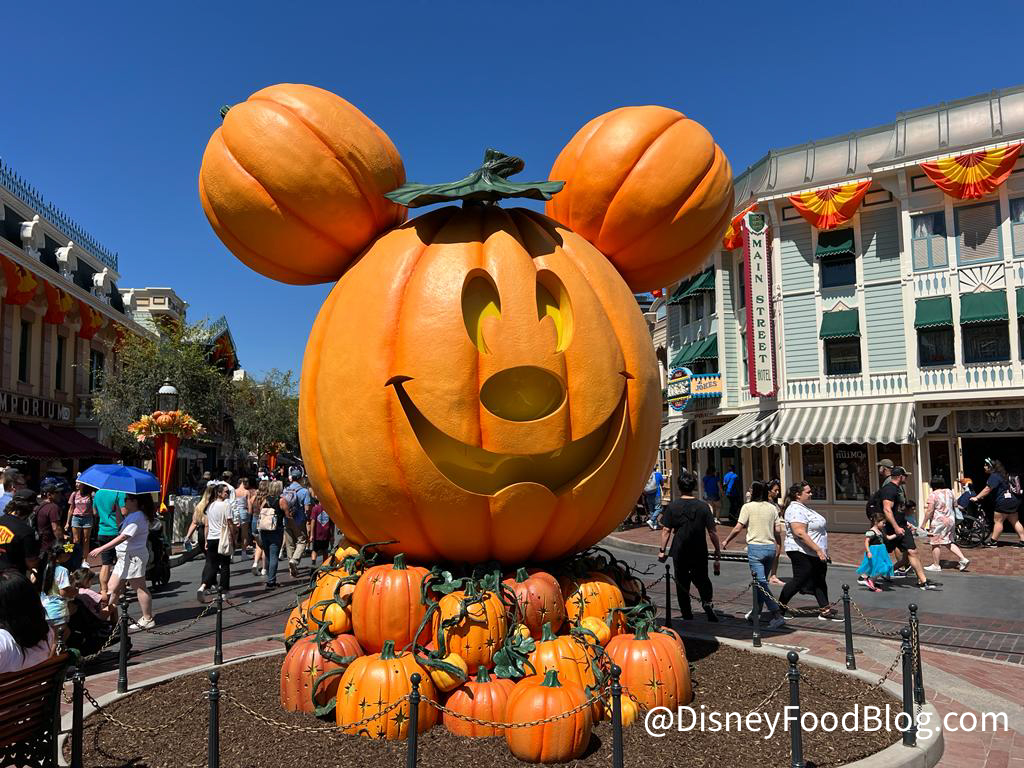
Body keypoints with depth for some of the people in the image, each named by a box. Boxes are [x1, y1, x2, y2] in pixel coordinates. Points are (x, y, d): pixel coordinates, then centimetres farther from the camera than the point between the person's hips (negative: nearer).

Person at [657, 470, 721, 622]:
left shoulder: (672, 506, -7)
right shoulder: (704, 506, -5)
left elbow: (666, 530, -6)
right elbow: (712, 531, -4)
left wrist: (662, 550, 2)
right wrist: (718, 551, 6)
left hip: (679, 553, -1)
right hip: (700, 552, 1)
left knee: (682, 582, 12)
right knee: (702, 579, 18)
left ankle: (687, 613, 16)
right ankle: (707, 601, -7)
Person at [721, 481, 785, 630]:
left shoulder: (748, 507, -6)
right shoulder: (772, 508, 8)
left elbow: (738, 528, -7)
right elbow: (777, 531, 8)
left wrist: (726, 541, 6)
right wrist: (779, 545, 23)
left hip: (755, 547, -6)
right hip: (770, 547, 6)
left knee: (761, 582, -7)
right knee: (761, 581, 18)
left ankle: (777, 616, -15)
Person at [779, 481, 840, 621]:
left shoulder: (804, 508, 16)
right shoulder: (795, 510, -19)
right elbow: (800, 533, -28)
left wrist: (823, 550, 25)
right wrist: (818, 549, -27)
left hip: (815, 553, 10)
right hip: (802, 553, -10)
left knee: (819, 581, 9)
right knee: (799, 580, -4)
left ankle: (825, 610, 13)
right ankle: (780, 607, 9)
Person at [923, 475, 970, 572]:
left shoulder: (933, 495, -15)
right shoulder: (949, 492, 6)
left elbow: (929, 511, -17)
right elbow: (954, 505, 18)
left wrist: (924, 523, -10)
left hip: (938, 522, -7)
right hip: (950, 520, 8)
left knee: (935, 544, 3)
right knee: (949, 543, 18)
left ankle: (936, 565, 8)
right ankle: (963, 559, 8)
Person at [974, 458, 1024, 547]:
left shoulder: (994, 476, -15)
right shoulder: (1000, 475, 17)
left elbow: (988, 489, -22)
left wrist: (977, 497, -20)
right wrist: (981, 496, 16)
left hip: (1003, 502, -10)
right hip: (1013, 499, 10)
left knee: (998, 521, -4)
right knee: (1015, 522, 12)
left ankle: (993, 541, 0)